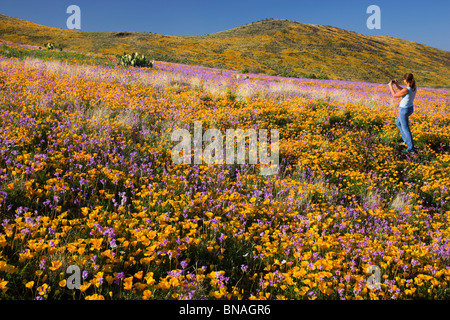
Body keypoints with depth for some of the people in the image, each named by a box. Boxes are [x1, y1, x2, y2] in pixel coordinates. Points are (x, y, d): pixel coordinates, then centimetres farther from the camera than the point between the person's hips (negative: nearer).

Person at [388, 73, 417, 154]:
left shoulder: (406, 89, -28)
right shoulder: (414, 87, -3)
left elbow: (395, 95, -13)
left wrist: (390, 86, -2)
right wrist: (396, 84, 9)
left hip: (404, 110, -8)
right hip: (410, 108, 8)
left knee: (405, 129, 0)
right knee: (398, 123, 29)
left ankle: (411, 148, 2)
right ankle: (406, 140, 33)